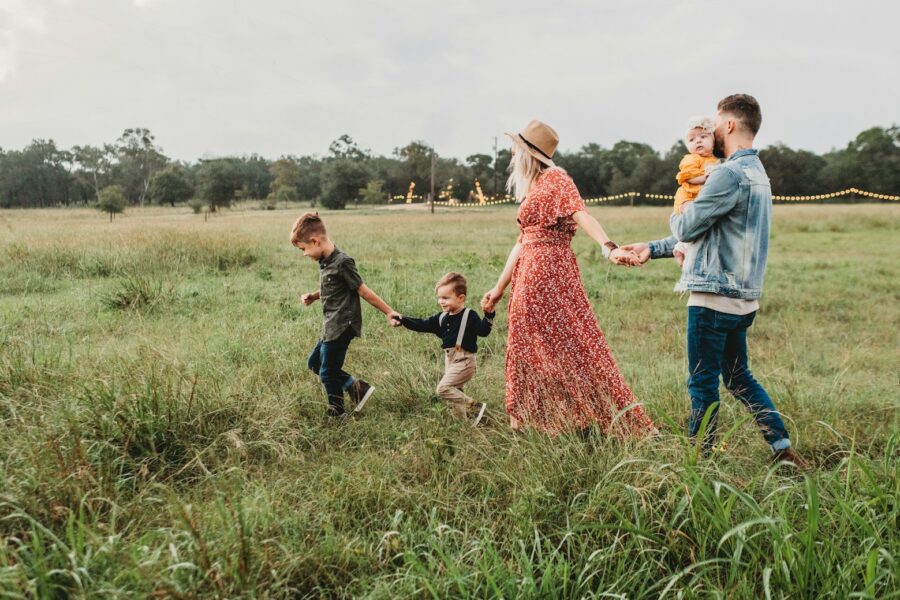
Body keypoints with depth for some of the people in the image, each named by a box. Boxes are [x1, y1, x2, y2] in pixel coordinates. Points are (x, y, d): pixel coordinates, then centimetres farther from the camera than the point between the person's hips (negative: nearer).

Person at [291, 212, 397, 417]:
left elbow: (363, 291, -15)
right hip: (332, 327, 10)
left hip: (341, 327, -10)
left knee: (328, 372, 1)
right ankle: (357, 387, 16)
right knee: (314, 363, 18)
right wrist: (313, 296, 6)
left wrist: (389, 312, -10)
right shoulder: (325, 262, 7)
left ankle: (337, 413, 21)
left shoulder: (342, 262, -20)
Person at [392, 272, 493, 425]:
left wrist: (489, 315, -38)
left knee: (443, 388, -17)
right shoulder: (442, 318, 9)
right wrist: (402, 320, 1)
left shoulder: (470, 316, -11)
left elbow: (483, 331, -23)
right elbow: (422, 325, 10)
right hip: (449, 360, 8)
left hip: (464, 360, -8)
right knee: (454, 392, 12)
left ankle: (476, 407, -11)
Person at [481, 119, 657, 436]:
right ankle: (533, 423, 19)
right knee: (530, 351, 11)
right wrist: (499, 288, 23)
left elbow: (581, 214, -22)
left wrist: (609, 248, -38)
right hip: (529, 278, 9)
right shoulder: (531, 190, 20)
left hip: (550, 274, -9)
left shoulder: (555, 178, -6)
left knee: (571, 346, -7)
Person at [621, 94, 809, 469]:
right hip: (742, 298, 10)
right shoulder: (756, 172, 17)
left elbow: (686, 228, -14)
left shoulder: (730, 174, -17)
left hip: (714, 297, -9)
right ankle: (783, 448, 20)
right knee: (739, 377, 19)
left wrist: (676, 215, 11)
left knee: (703, 383, 2)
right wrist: (652, 249, 19)